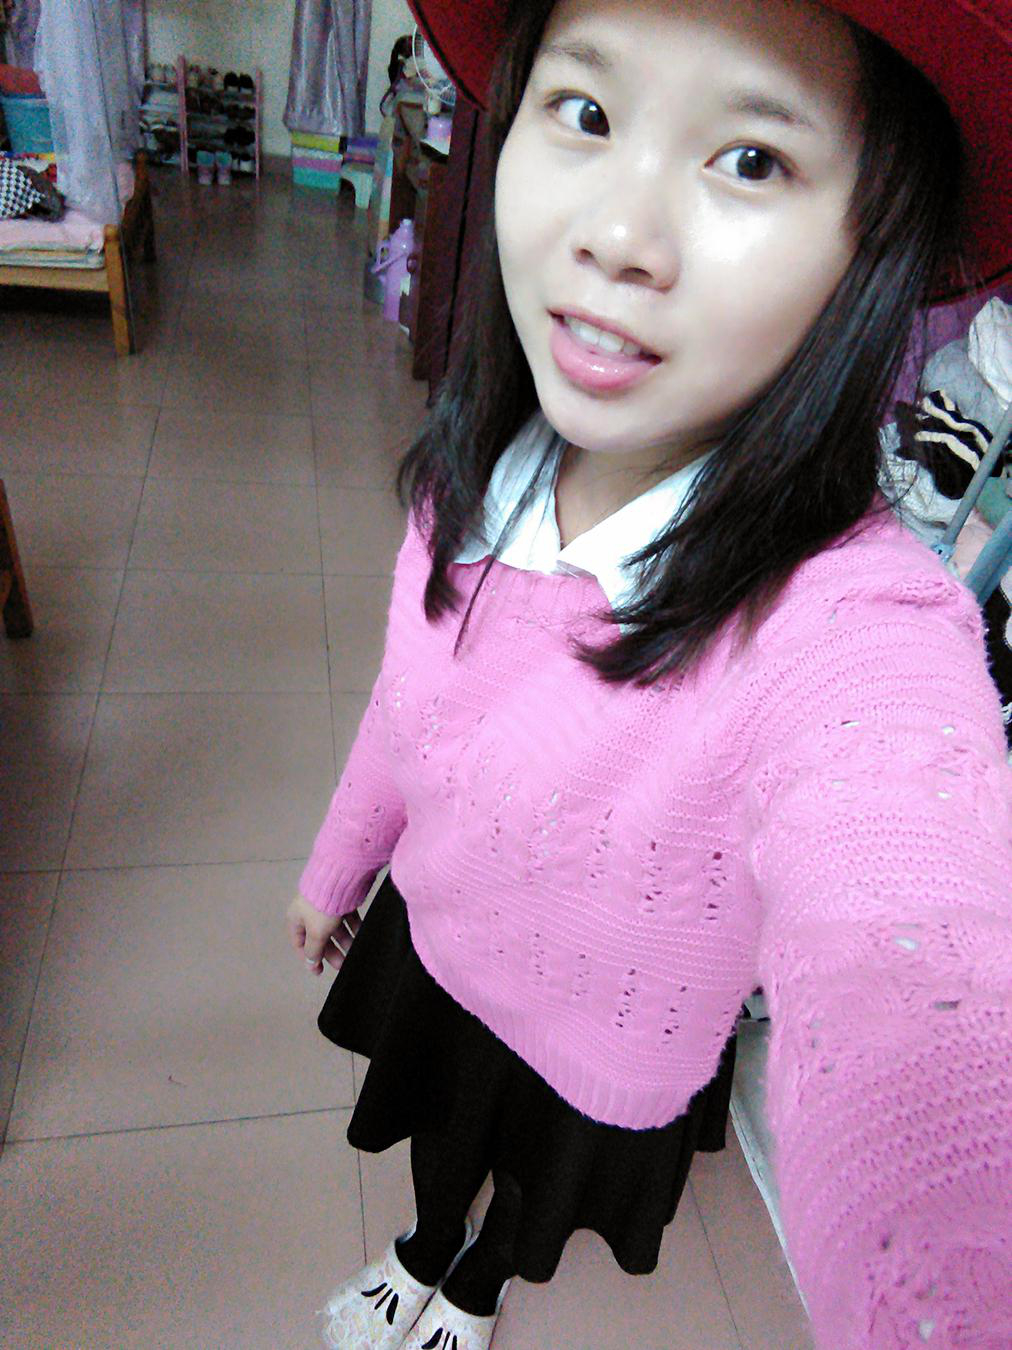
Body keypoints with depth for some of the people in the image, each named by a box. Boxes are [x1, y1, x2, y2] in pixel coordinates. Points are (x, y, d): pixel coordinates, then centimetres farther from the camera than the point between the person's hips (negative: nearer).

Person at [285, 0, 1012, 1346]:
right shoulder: (486, 475, -20)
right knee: (440, 1134, 35)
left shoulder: (863, 641, -39)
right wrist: (341, 861, 12)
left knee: (534, 1202, 32)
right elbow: (414, 685, -3)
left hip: (597, 1052, -3)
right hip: (429, 940, 4)